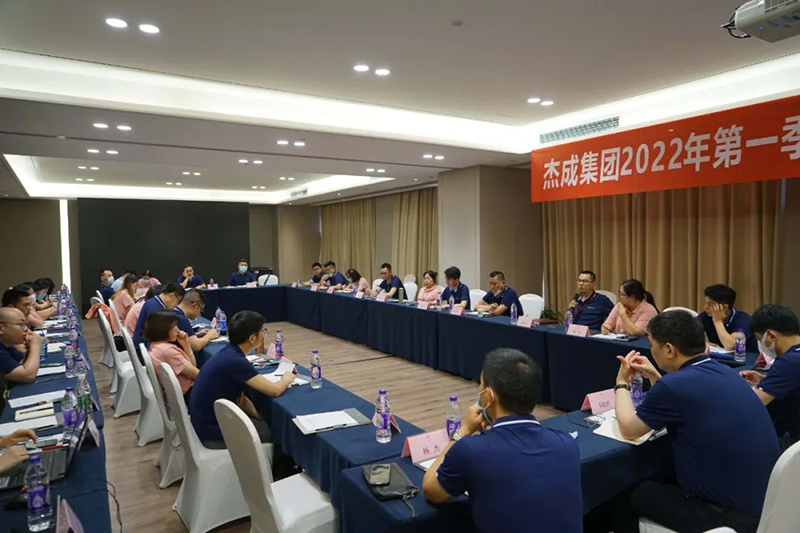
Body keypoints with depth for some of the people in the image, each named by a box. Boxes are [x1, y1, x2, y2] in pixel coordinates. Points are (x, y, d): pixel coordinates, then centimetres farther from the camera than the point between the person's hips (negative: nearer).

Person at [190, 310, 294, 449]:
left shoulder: (229, 354, 1)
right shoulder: (235, 361, -26)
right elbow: (274, 390, -23)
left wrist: (261, 418, 0)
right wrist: (287, 379, -3)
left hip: (210, 421, 8)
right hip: (216, 432, -8)